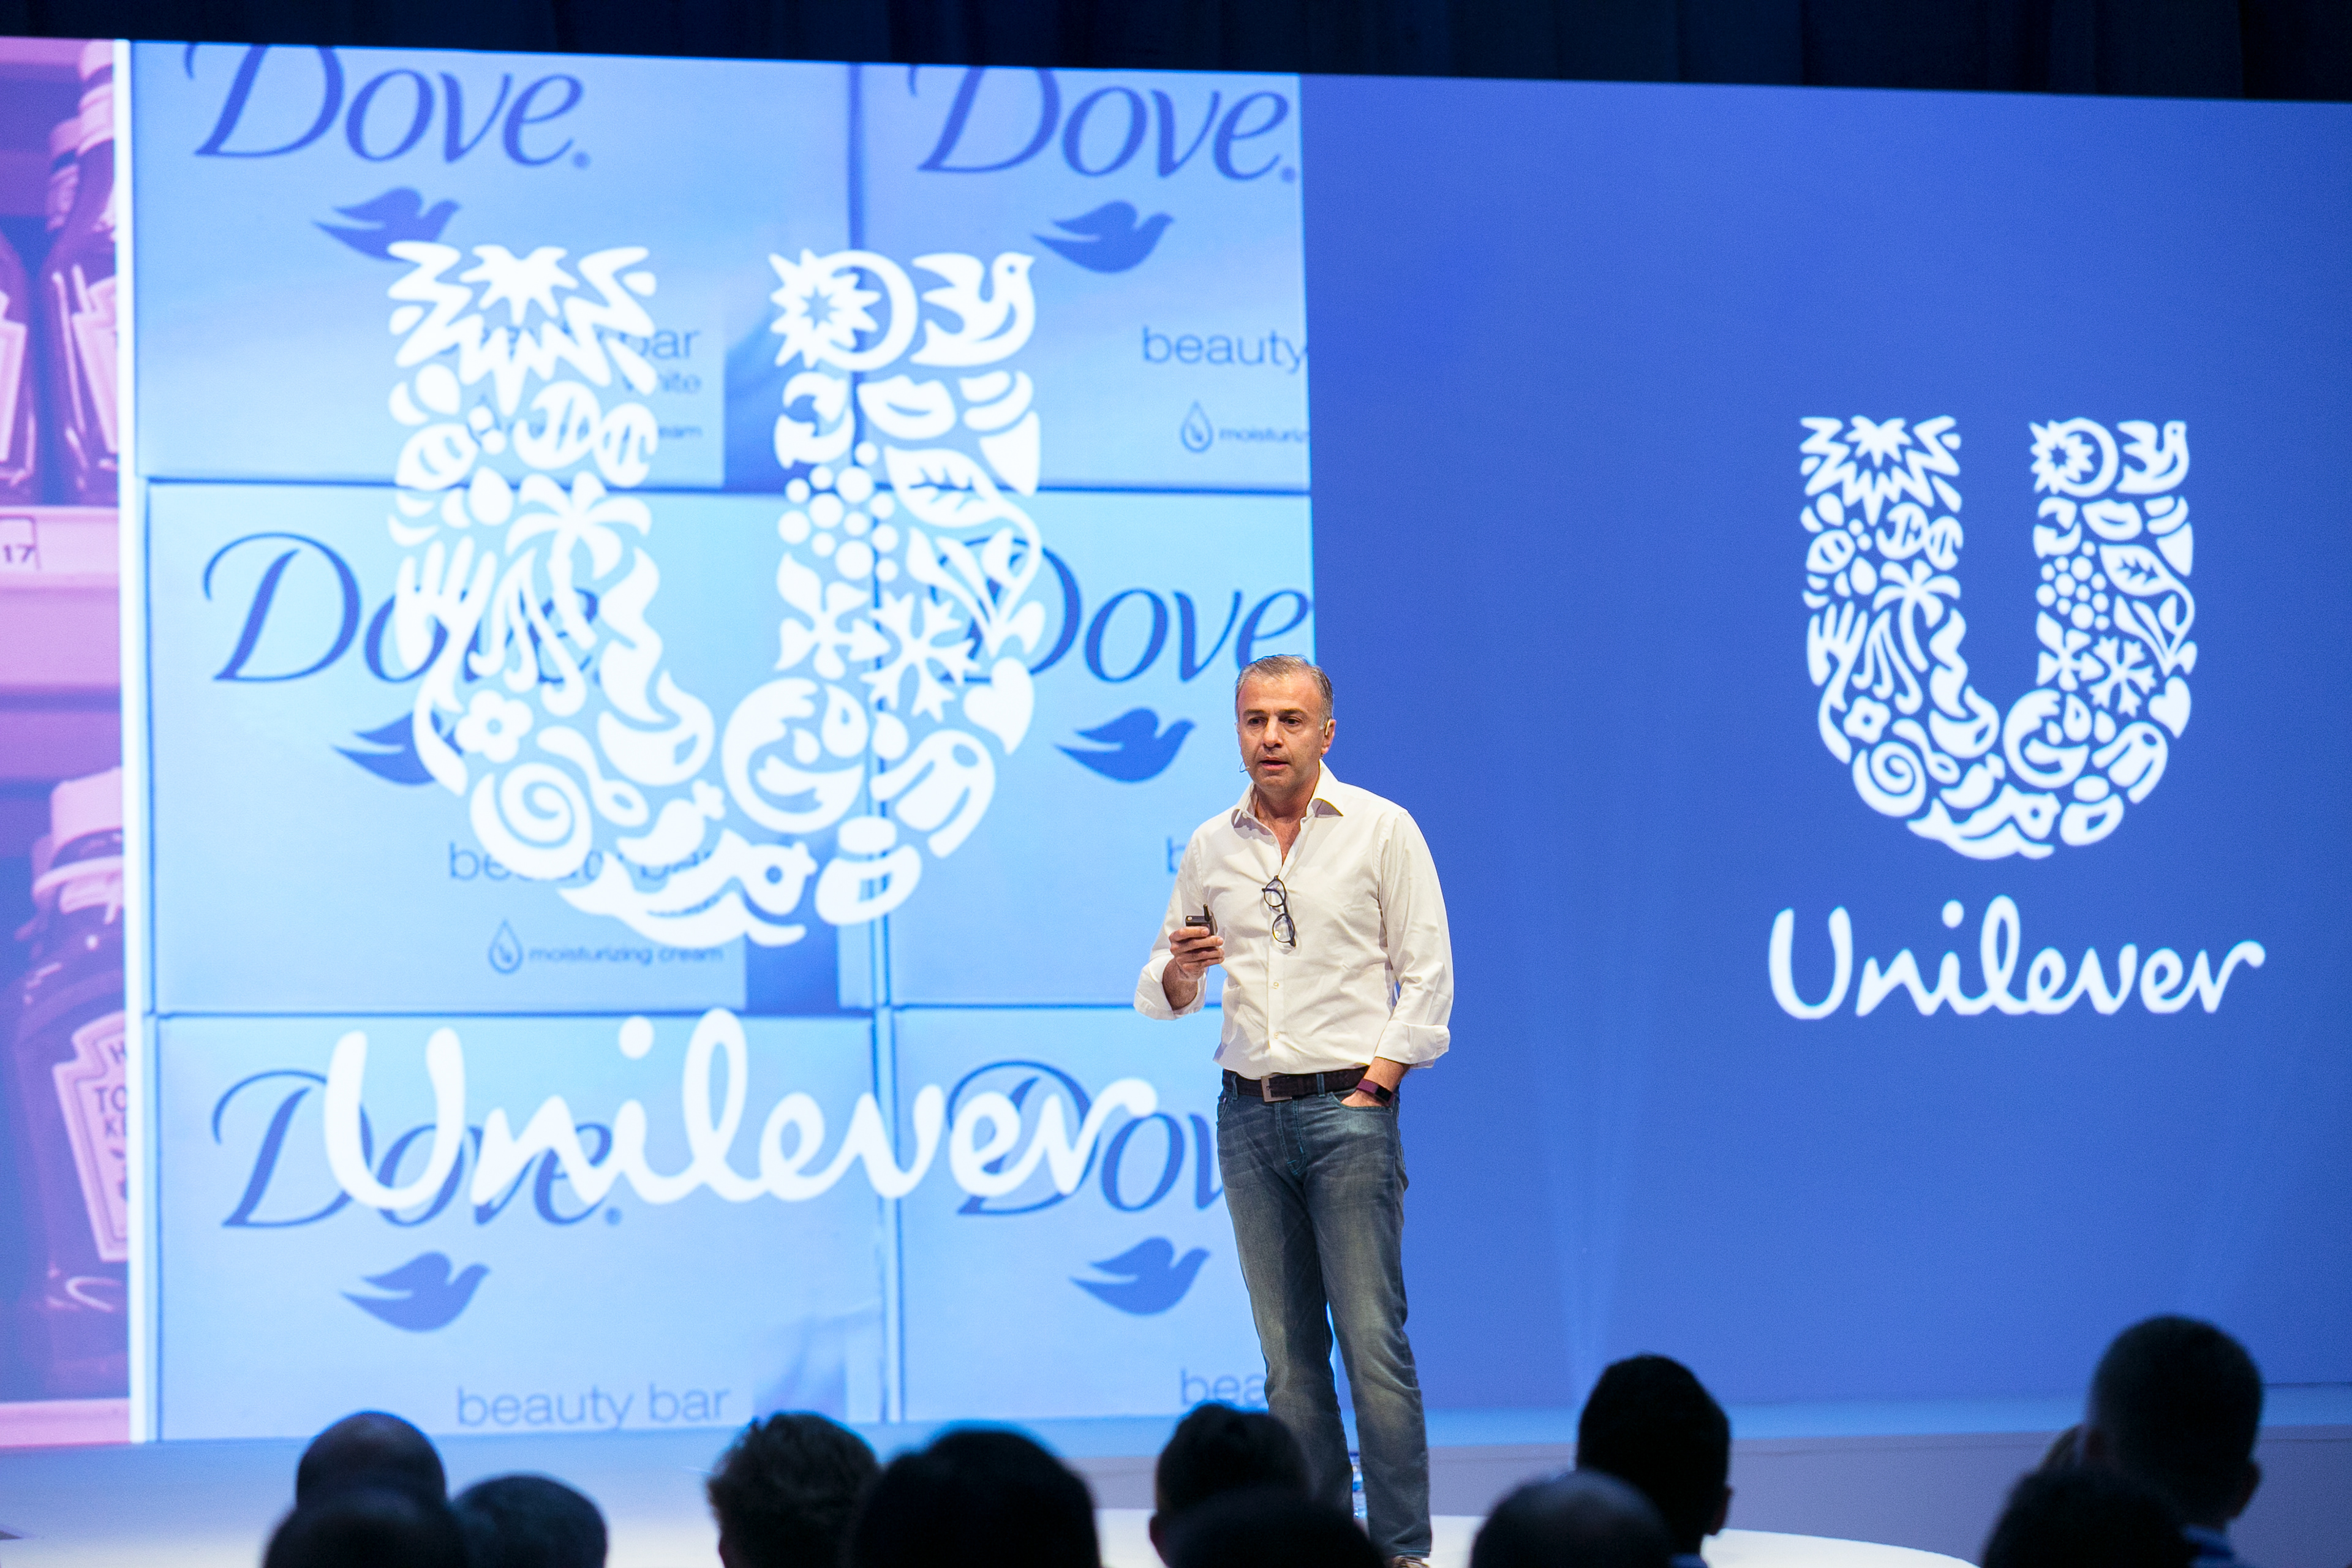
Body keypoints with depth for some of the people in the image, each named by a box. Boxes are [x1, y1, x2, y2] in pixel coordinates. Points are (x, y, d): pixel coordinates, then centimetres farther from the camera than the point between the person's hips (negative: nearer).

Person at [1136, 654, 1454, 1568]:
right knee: (1287, 1347, 3)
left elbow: (1427, 978, 0)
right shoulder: (1211, 847, 12)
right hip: (1248, 1113, 4)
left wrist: (1369, 1088, -8)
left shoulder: (1381, 830, 2)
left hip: (1347, 1109, -4)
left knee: (1373, 1339, -9)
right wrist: (1180, 969, -7)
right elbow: (1160, 996, 17)